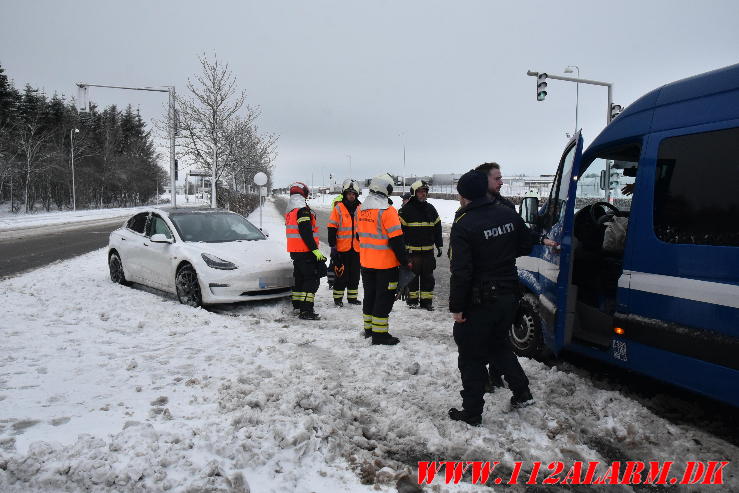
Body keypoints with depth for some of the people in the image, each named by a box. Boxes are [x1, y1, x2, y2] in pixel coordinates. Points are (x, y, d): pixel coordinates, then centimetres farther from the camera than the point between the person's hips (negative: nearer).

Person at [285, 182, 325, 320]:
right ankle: (306, 311, -13)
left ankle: (297, 306, 24)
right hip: (305, 251, -10)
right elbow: (306, 233, -22)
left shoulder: (290, 211, 17)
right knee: (312, 279, -8)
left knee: (300, 278, 18)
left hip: (294, 251, 10)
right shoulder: (303, 209, -14)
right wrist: (316, 250, -22)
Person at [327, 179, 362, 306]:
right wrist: (333, 246, -10)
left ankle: (352, 297, 22)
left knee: (355, 274, 11)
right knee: (341, 274, -1)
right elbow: (332, 229, -6)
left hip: (356, 248, 5)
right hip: (342, 248, -5)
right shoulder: (338, 208, -5)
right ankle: (338, 298, 11)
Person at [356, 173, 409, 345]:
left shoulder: (360, 210, 4)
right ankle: (380, 334, 5)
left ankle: (369, 329, 28)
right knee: (384, 297, 2)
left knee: (370, 295, 18)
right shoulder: (387, 211, -18)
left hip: (366, 263, 7)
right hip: (385, 263, -7)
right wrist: (404, 261, -10)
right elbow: (396, 240, -18)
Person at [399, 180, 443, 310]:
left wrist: (439, 245, 14)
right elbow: (400, 229, -4)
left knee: (428, 276, 7)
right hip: (411, 250, -4)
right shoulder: (406, 209, -4)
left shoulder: (431, 209, 10)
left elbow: (437, 228, 16)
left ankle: (426, 300, 16)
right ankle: (412, 299, 16)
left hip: (428, 250, 4)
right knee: (413, 275, 4)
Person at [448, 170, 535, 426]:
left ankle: (472, 412, 15)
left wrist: (456, 306, -15)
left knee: (471, 356, 7)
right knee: (499, 343, 27)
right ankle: (522, 392, 31)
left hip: (479, 301, -6)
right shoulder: (508, 214, 1)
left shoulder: (463, 225, -19)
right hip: (508, 296, 7)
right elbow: (526, 245, 13)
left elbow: (461, 271, -22)